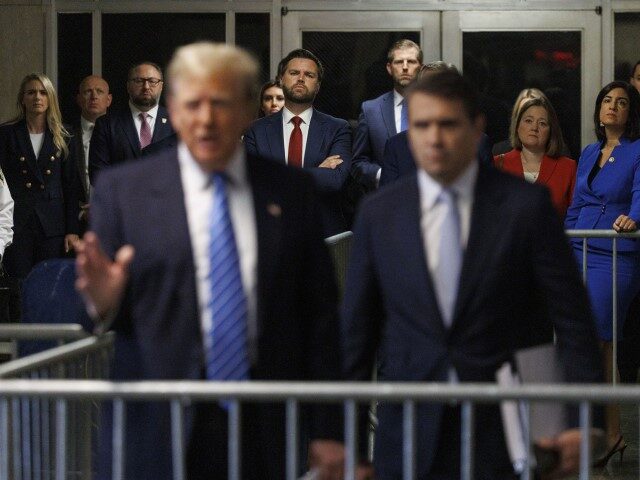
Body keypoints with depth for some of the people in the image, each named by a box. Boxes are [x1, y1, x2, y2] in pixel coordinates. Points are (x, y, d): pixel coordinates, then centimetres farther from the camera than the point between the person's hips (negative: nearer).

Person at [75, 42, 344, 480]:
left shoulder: (291, 192, 7)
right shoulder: (122, 190, 3)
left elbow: (319, 316, 8)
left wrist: (327, 430, 4)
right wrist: (104, 300, -21)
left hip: (266, 428, 1)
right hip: (161, 426, -1)